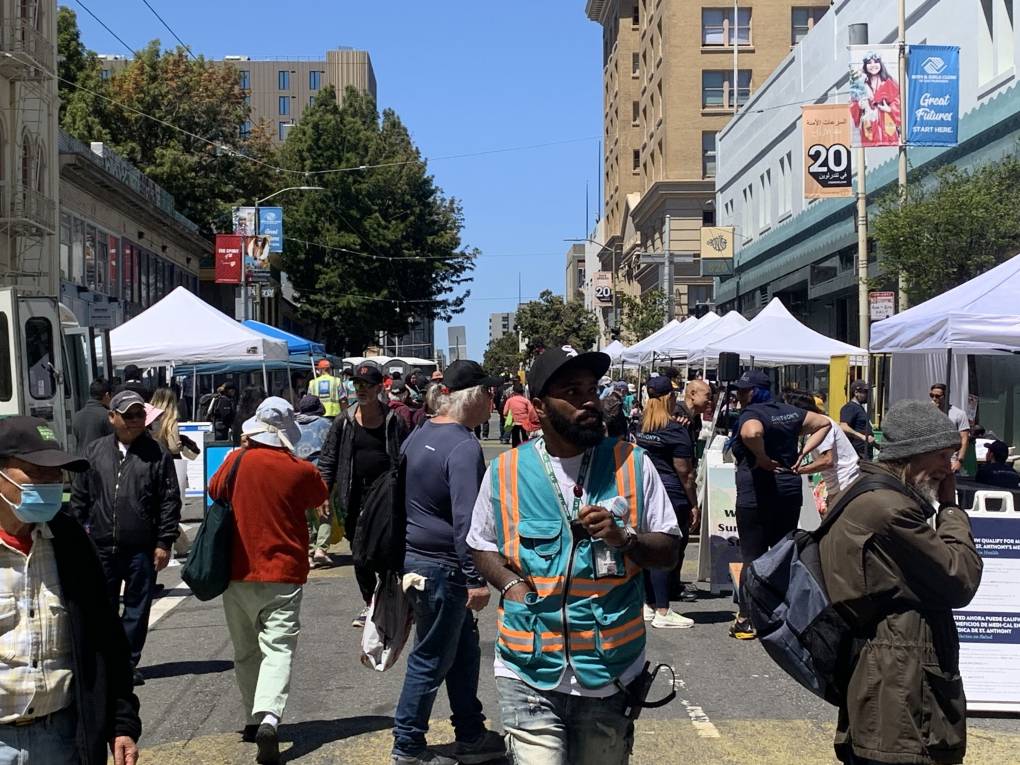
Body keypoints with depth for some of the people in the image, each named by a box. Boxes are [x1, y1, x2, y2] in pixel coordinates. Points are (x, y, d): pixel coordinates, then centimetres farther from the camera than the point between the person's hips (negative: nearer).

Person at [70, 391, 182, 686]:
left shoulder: (157, 455, 2)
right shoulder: (94, 452, 9)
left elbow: (170, 502, 0)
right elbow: (79, 498, 12)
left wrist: (164, 542, -5)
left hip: (142, 549, -2)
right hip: (100, 548, 2)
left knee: (137, 609, 6)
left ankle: (128, 663, 17)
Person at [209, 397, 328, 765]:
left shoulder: (236, 461, -4)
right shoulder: (300, 471, -9)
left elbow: (214, 490, 16)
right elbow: (320, 498, 11)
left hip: (237, 572, 3)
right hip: (282, 574, -3)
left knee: (246, 651, 17)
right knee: (278, 648, -7)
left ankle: (254, 720, 24)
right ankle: (268, 719, -26)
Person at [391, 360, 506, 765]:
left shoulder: (418, 436, 9)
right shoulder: (463, 447, -21)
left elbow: (400, 497, 18)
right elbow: (466, 520, -26)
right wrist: (476, 579, -24)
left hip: (412, 556, 10)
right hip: (441, 566, -10)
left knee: (464, 648, 18)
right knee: (431, 659, 3)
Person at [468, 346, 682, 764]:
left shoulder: (631, 463, 0)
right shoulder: (506, 471, 1)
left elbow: (669, 549, 4)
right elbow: (482, 546, 12)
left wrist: (623, 539, -15)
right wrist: (510, 584, -7)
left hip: (610, 671, 1)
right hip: (529, 671, -1)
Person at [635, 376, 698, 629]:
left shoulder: (642, 427, 9)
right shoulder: (675, 431, -11)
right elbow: (684, 472, -11)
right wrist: (694, 505, -5)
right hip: (672, 497, -7)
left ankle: (649, 605, 20)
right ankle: (662, 612, -1)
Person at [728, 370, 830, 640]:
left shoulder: (752, 413, -12)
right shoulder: (789, 412, 10)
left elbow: (751, 433, -36)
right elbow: (824, 422, 20)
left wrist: (763, 458, -19)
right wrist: (800, 445, 12)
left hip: (757, 494, -7)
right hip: (790, 490, 7)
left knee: (752, 557, 0)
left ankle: (746, 620, 4)